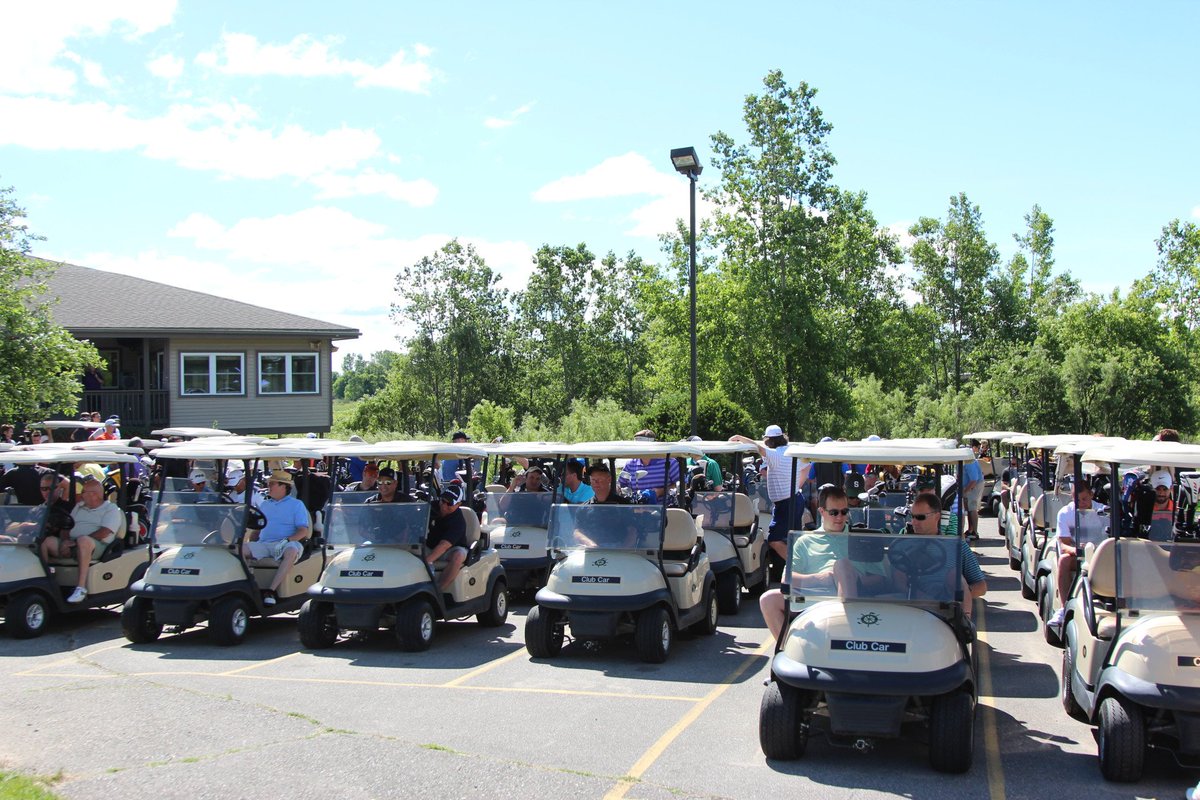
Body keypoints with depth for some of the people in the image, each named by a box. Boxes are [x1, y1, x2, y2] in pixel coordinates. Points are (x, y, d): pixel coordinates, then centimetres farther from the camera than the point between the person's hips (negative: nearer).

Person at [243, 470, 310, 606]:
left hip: (285, 544, -4)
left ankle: (271, 591, -42)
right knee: (241, 548, -25)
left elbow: (303, 530, 0)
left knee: (292, 551, -39)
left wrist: (287, 540, -18)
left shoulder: (296, 504, 11)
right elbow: (256, 529, 26)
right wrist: (250, 544, 5)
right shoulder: (264, 505, 27)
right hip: (263, 544, 4)